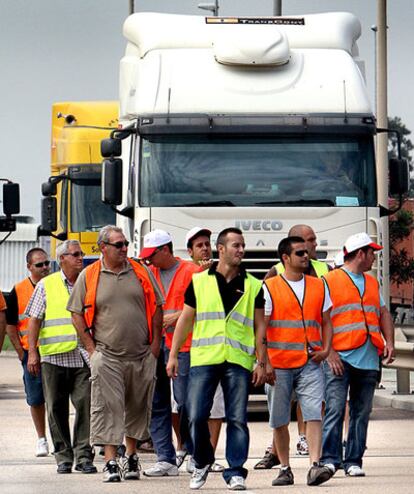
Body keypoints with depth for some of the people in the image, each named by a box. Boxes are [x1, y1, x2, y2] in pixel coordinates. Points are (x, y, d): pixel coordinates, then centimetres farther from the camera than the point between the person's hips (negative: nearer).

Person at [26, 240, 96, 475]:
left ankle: (83, 455, -3)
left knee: (86, 405, -8)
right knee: (57, 409, 2)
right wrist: (33, 352, -2)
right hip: (54, 357, -1)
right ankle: (63, 457, 10)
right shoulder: (46, 285, 8)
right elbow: (35, 320, 5)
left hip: (83, 357, 1)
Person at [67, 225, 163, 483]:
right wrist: (91, 348, -1)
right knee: (108, 408, -9)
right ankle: (111, 462, -8)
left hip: (142, 355, 2)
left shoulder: (141, 273, 7)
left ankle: (131, 456, 24)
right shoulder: (89, 276, 2)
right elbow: (77, 314, 5)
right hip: (107, 357, -2)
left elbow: (157, 307, 12)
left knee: (138, 408, 9)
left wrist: (155, 343, 5)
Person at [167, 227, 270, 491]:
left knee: (237, 419, -4)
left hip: (239, 361, 0)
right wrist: (173, 355, 7)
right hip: (203, 359, 0)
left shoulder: (253, 286, 10)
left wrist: (262, 362, 3)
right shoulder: (199, 281, 10)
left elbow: (259, 326, 10)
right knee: (197, 416, -3)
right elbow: (186, 320, 12)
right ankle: (202, 462, 19)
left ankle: (236, 472, 0)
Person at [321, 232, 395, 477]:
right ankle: (330, 459, -9)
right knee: (335, 409, -12)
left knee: (362, 412, 5)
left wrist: (389, 341, 5)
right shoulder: (330, 281, 2)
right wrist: (329, 351, -13)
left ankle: (353, 461, 9)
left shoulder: (373, 283, 21)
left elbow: (384, 313, 23)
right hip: (340, 357, -6)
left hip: (368, 360, 6)